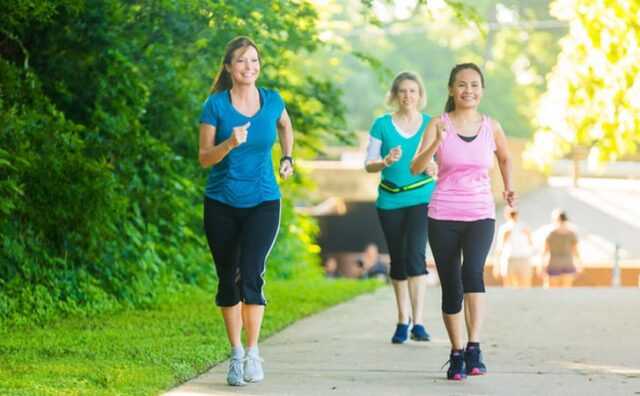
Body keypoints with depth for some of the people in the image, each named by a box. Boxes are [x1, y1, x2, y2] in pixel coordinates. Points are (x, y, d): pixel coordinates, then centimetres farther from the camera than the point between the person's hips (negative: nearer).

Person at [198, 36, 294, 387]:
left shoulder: (272, 101, 2)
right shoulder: (216, 105, -5)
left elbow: (285, 124, 26)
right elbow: (204, 158, -8)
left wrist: (287, 157, 14)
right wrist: (230, 143, -25)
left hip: (262, 203, 0)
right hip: (222, 204, 0)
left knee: (250, 274, -17)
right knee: (228, 279, 6)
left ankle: (253, 353, -6)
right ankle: (236, 354, 19)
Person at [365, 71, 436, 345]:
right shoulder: (382, 124, 1)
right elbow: (368, 164, 0)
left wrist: (434, 168, -16)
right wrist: (386, 161, -20)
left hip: (422, 199, -1)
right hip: (390, 201, 2)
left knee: (415, 254, -17)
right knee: (397, 260, 9)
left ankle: (418, 323, -16)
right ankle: (402, 320, 23)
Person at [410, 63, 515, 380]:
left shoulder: (491, 128, 3)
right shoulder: (438, 124, -2)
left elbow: (505, 158, 25)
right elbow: (416, 168, -13)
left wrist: (508, 187, 9)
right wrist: (437, 141, -28)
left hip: (480, 214, 0)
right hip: (443, 215, 0)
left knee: (473, 270, -26)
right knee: (450, 288, 4)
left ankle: (474, 348, -31)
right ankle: (457, 354, 20)